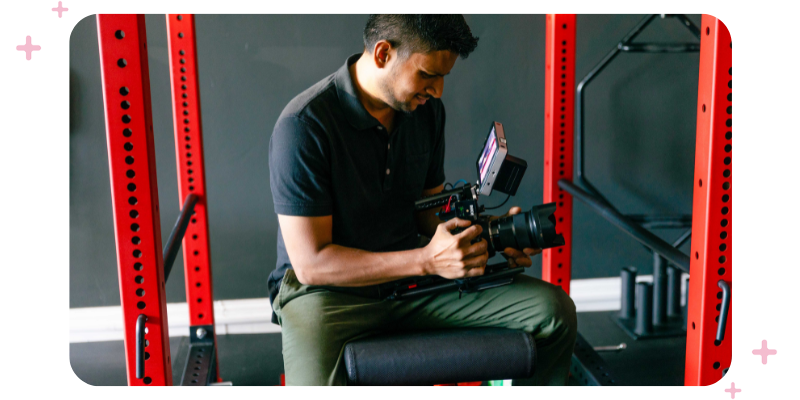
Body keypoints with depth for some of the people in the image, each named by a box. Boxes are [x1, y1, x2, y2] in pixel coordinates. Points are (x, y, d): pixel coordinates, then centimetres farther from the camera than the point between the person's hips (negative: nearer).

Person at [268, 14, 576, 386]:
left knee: (555, 311, -8)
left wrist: (483, 233, -6)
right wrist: (428, 260, -25)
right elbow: (311, 263, -19)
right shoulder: (303, 125, -18)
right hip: (328, 288, -5)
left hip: (411, 275, 6)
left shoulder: (427, 110, 3)